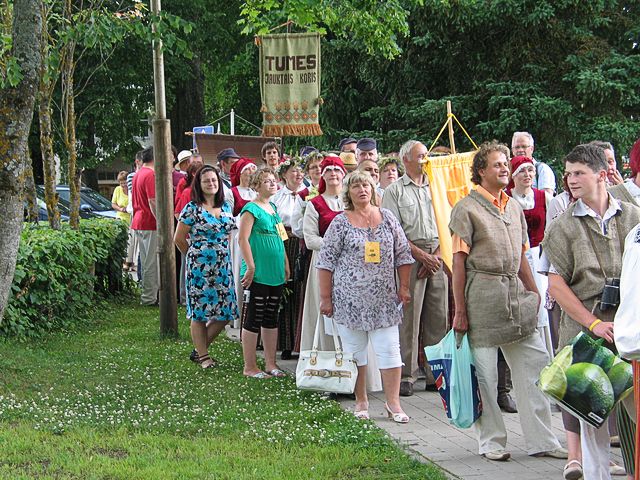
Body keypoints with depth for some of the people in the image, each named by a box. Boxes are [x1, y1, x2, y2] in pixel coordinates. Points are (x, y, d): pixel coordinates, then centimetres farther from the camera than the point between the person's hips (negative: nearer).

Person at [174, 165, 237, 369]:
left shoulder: (225, 207, 10)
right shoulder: (192, 209, -7)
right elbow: (179, 239, -1)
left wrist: (222, 253, 13)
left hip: (223, 266, 6)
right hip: (199, 267, -5)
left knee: (224, 312, 4)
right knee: (199, 313, 1)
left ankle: (201, 347, 22)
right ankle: (203, 356, 12)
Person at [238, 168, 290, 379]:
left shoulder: (273, 208, 16)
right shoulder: (251, 209, -9)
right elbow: (243, 239, -16)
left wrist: (286, 266, 18)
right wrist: (251, 267, -19)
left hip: (276, 273, 8)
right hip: (258, 273, -8)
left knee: (271, 319, 12)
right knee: (254, 318, -3)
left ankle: (271, 363, 19)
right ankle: (249, 367, 3)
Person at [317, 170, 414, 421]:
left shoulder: (387, 218, 7)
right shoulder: (341, 223, 0)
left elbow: (402, 255, 11)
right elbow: (326, 262, -1)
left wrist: (404, 287, 6)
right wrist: (325, 298, -4)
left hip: (384, 298, 2)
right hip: (350, 299, -2)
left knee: (389, 349, -2)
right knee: (354, 350, 5)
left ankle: (393, 403, 3)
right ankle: (361, 402, 16)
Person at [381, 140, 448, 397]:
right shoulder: (395, 191, 3)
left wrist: (437, 255, -2)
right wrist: (422, 255, -10)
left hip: (438, 257, 4)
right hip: (410, 257, -4)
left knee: (438, 317, 3)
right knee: (409, 318, -6)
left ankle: (435, 373, 10)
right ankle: (407, 376, -2)